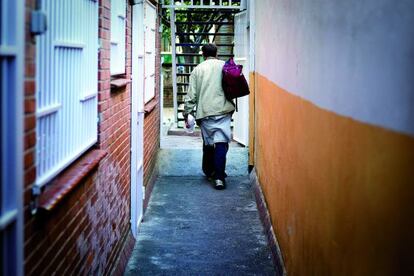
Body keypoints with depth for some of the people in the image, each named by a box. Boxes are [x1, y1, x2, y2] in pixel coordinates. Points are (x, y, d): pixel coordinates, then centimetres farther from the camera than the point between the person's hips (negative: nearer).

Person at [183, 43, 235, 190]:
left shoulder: (198, 69, 6)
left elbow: (191, 94, 3)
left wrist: (187, 113, 10)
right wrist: (231, 103, 23)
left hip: (205, 112, 2)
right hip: (223, 111, -1)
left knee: (208, 143, 17)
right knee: (221, 143, -6)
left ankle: (209, 172, 30)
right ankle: (219, 177, -15)